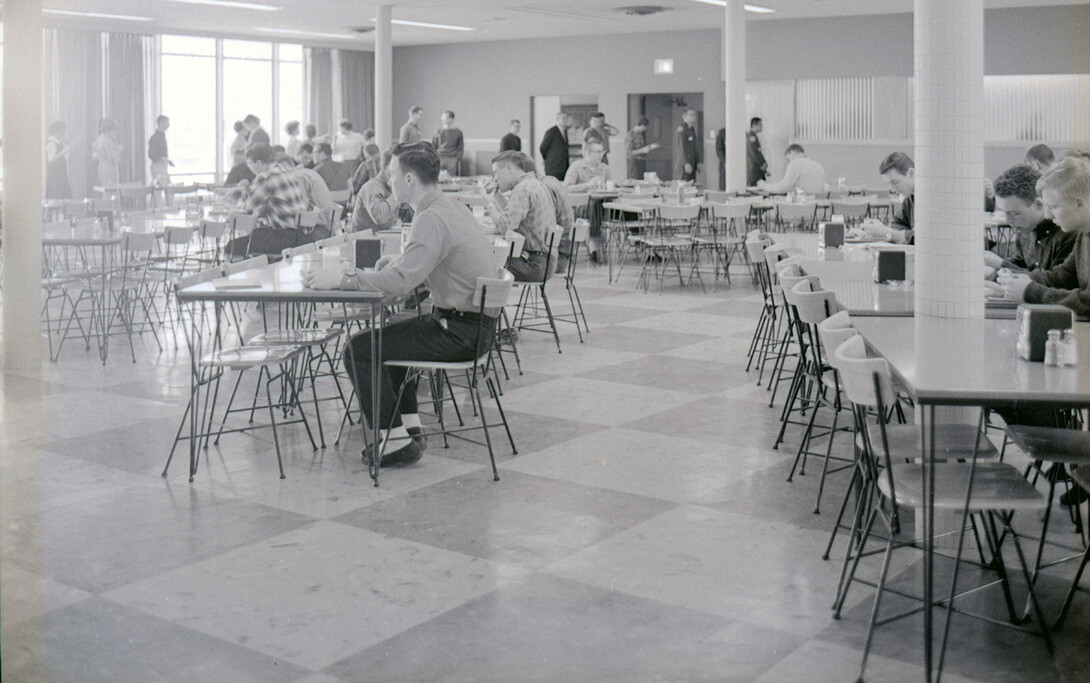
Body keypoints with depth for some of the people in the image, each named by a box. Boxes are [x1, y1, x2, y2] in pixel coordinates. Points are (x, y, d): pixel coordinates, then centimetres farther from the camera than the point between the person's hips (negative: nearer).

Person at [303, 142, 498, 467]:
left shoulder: (432, 220, -20)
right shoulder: (452, 207, 12)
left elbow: (400, 282, -28)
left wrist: (341, 279, -20)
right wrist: (401, 260, 8)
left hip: (460, 332, -10)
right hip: (475, 323, 10)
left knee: (360, 349, -9)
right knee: (389, 337, 28)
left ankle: (395, 440, -3)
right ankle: (410, 426, 26)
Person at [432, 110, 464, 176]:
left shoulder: (457, 132, 6)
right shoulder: (438, 132, 11)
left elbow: (461, 148, 6)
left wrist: (457, 159, -5)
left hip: (452, 160, -1)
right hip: (440, 159, 2)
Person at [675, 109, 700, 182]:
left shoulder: (692, 129, 16)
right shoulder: (682, 129, -9)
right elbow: (682, 147, -15)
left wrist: (698, 162, 17)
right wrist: (686, 163, -21)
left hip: (693, 162, 9)